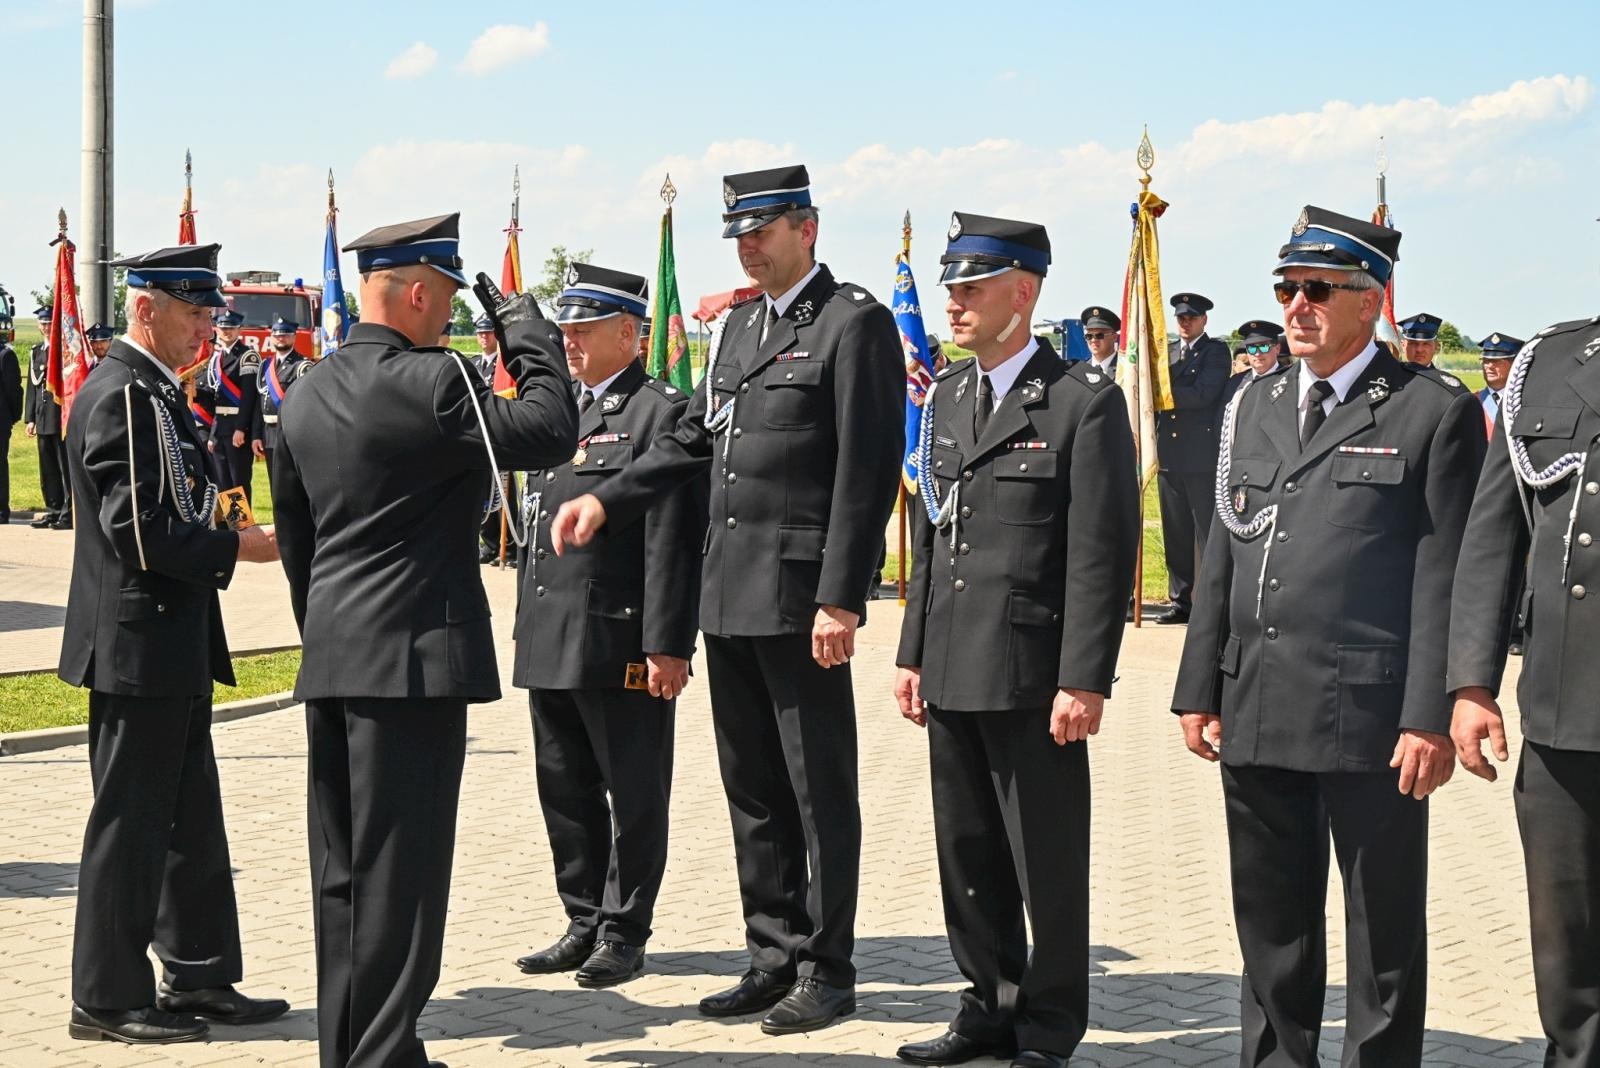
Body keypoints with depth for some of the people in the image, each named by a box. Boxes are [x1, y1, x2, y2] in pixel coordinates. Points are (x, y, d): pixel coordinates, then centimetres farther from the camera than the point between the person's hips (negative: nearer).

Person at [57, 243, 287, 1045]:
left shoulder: (155, 392, 15)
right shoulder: (121, 395, -17)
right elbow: (138, 530, -23)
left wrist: (221, 533, 8)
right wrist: (240, 547, -17)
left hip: (173, 650, 10)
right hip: (139, 647, -10)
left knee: (192, 821, 16)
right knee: (129, 823, -1)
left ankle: (199, 977, 25)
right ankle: (109, 999, 8)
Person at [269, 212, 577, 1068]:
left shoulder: (306, 395, 11)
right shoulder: (432, 381, -14)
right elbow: (549, 432, -11)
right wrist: (529, 335, 1)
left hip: (330, 662, 8)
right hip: (414, 657, -8)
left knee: (342, 870, 13)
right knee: (399, 871, -3)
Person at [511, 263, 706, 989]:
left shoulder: (663, 412, -7)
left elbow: (673, 541, -14)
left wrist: (666, 645, -18)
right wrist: (527, 627, 18)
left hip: (620, 645, -8)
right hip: (551, 645, 8)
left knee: (633, 796, 2)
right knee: (566, 791, 13)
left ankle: (624, 934, 10)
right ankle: (584, 925, 23)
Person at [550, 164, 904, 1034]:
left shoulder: (855, 324, -8)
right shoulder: (740, 326, 17)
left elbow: (866, 471, -14)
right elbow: (695, 437, 21)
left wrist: (840, 599, -18)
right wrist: (608, 500, 8)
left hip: (800, 596, -8)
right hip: (729, 594, 8)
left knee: (819, 788, 1)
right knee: (752, 787, 13)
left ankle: (827, 970, 9)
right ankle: (776, 955, 23)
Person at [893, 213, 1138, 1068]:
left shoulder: (1085, 402, -9)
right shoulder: (947, 397, 13)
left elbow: (1103, 554, -12)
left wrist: (1085, 681, -16)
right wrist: (914, 654, 14)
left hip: (1032, 673, -7)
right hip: (953, 670, 7)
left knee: (1047, 863, 3)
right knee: (967, 856, 13)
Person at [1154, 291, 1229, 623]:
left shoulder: (1216, 351, -1)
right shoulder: (1167, 351, 17)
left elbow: (1202, 393, -15)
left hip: (1202, 456, -6)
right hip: (1169, 455, 6)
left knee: (1206, 534, -3)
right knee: (1175, 534, 9)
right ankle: (1181, 601, 16)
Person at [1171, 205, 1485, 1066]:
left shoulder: (1435, 414, -3)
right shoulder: (1253, 408, 15)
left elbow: (1445, 579, -8)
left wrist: (1431, 718, -13)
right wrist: (1200, 690, 11)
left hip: (1371, 719, -5)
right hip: (1255, 716, 6)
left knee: (1384, 929, 4)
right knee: (1270, 923, 15)